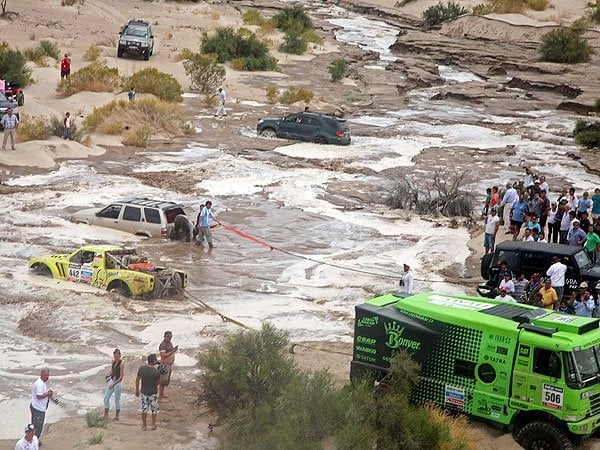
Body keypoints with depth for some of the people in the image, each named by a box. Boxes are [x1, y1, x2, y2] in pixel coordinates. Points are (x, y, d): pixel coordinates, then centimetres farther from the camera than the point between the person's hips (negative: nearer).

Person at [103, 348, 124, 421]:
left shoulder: (121, 364, -18)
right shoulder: (113, 362, 3)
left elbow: (121, 377, -19)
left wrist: (114, 384, -25)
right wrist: (108, 375, -4)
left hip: (118, 382, -7)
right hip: (112, 381, 7)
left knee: (117, 399, 5)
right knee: (106, 397, 8)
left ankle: (117, 416, 20)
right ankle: (106, 415, 18)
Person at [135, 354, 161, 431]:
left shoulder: (141, 368, -11)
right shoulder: (156, 372, -21)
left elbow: (137, 380, 0)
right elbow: (157, 383, -7)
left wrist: (137, 390, 13)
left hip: (144, 392, 3)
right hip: (153, 393, -3)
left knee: (144, 409, 16)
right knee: (154, 409, 18)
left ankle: (144, 426, 24)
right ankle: (153, 425, 28)